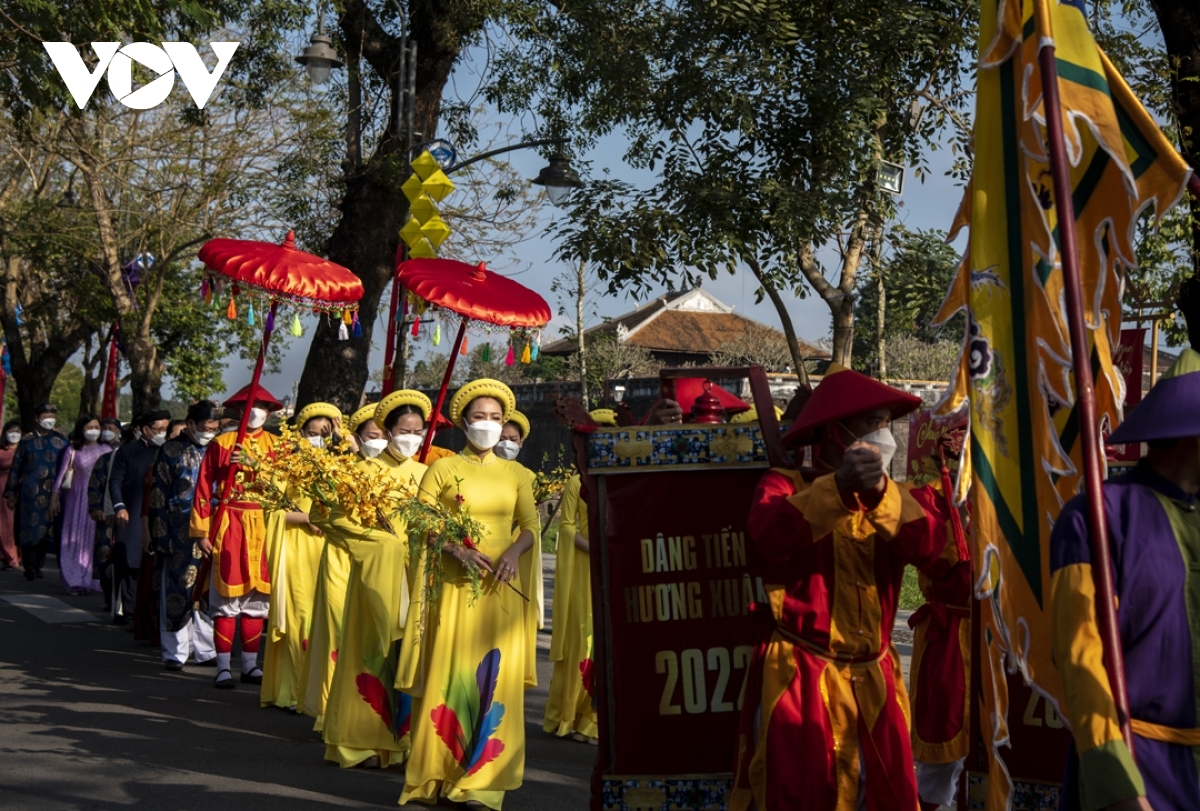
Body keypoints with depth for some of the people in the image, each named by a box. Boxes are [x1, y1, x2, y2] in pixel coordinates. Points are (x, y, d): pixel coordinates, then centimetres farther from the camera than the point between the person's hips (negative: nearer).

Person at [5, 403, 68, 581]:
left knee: (45, 529, 4)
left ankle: (37, 566, 14)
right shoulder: (27, 441, 3)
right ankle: (30, 567, 3)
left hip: (52, 493, 1)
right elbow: (15, 468, 6)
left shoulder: (61, 441, 6)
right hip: (30, 492, -1)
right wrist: (11, 493, 4)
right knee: (29, 528, -3)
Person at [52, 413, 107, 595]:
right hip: (78, 499, -1)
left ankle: (96, 579, 8)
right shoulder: (73, 451, 1)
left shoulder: (106, 450, 4)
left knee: (97, 539, 1)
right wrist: (55, 498, 4)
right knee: (77, 538, 1)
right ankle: (77, 581, 5)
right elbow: (62, 474, 5)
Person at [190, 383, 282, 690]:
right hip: (228, 526, -2)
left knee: (257, 597, 5)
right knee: (226, 597, -3)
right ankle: (223, 667, 4)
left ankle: (250, 665, 15)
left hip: (264, 527, 2)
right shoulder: (220, 443, 4)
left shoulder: (277, 445, 10)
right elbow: (203, 488, 1)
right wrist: (201, 532, -4)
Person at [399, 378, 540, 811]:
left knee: (495, 679, -4)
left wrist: (514, 550, -12)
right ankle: (437, 776, 5)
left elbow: (531, 527, 9)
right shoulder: (442, 469, 4)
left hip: (500, 587, 2)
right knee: (448, 675, -3)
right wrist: (456, 549, -17)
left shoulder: (515, 474, 12)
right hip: (452, 585, -2)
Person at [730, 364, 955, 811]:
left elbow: (928, 544, -12)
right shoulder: (786, 485, -3)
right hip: (797, 681, -4)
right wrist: (838, 487, -38)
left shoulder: (897, 497, 10)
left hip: (873, 682, 4)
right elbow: (769, 535, -26)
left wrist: (880, 492, -28)